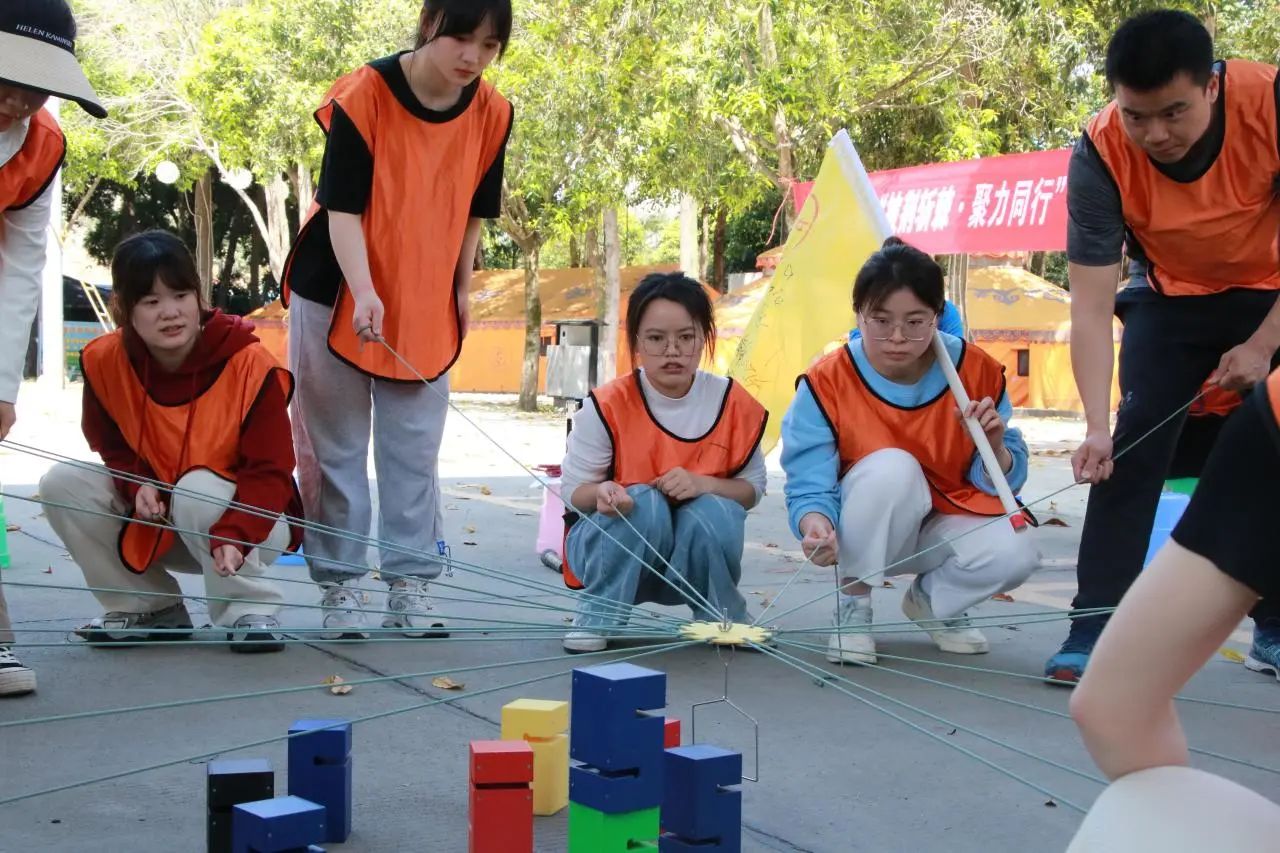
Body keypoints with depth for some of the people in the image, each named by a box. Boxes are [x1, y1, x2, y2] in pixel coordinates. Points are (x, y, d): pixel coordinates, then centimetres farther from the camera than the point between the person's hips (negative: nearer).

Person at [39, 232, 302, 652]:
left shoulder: (251, 365, -22)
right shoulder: (104, 361, -11)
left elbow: (270, 472, -21)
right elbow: (111, 445, 5)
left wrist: (233, 535, -40)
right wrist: (137, 484, -19)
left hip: (246, 518, -4)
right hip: (153, 524, 5)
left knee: (199, 489, -36)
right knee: (62, 483, -15)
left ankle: (249, 611, -13)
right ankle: (150, 608, 0)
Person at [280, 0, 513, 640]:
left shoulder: (492, 114, -6)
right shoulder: (363, 97, -18)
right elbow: (341, 208, -21)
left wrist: (461, 288, 9)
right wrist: (364, 294, -32)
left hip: (426, 306, 4)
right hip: (337, 297, -3)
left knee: (414, 449, 4)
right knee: (337, 447, 2)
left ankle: (410, 585, 10)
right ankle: (339, 584, 9)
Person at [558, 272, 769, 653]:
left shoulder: (733, 403, -9)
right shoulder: (607, 405, -17)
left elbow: (752, 487, -3)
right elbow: (573, 489, -11)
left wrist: (704, 484, -24)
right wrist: (601, 492, -36)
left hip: (694, 557, 2)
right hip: (613, 544, -2)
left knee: (714, 513, -30)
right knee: (644, 503, -33)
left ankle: (721, 616, -2)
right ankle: (597, 616, -14)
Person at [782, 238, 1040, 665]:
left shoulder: (976, 371, -11)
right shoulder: (827, 383, -19)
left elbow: (1003, 482, -3)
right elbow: (809, 486, -20)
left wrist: (995, 446, -25)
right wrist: (816, 525, -43)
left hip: (943, 525, 3)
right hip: (866, 534, -2)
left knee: (1014, 553, -29)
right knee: (891, 467, -35)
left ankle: (932, 598, 7)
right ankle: (852, 606, -13)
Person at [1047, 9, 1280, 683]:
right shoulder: (1100, 156, -29)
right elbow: (1091, 306, -30)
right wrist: (1095, 424, -39)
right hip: (1174, 299, 0)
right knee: (1133, 447, -13)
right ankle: (1093, 630, -10)